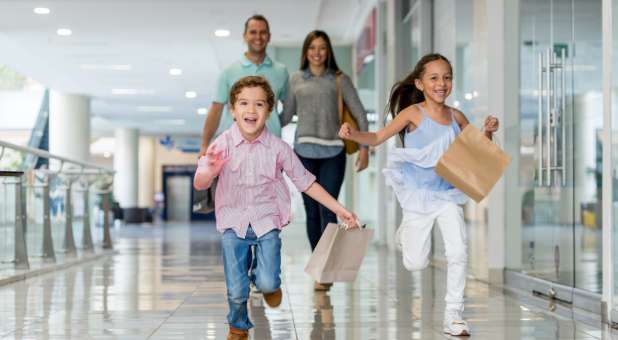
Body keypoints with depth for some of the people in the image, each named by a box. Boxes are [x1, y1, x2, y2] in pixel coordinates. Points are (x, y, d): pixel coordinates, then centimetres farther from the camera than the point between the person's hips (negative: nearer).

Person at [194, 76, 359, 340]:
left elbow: (305, 182, 1)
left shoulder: (278, 148, -7)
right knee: (236, 291, 0)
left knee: (267, 284, -13)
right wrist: (210, 172, -41)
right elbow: (199, 184, -17)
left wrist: (339, 209, -2)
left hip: (267, 222, 1)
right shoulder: (223, 144, -11)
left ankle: (264, 279, 26)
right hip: (233, 224, 0)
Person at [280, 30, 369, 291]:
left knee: (327, 210, -9)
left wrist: (364, 148, -3)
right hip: (304, 152, 2)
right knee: (311, 211, 5)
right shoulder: (295, 79, 10)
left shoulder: (339, 79, 5)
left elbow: (359, 114, 4)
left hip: (333, 152, -2)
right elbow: (286, 116, 14)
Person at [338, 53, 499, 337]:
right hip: (418, 194, -3)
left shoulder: (455, 116, -1)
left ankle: (453, 315, 8)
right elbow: (378, 138, -15)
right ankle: (406, 233, 38)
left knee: (458, 253, -8)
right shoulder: (413, 113, -13)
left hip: (448, 192, 3)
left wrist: (488, 131, -7)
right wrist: (353, 134, -33)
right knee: (416, 264, 1)